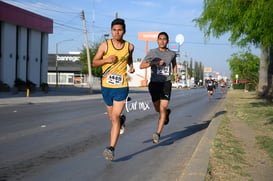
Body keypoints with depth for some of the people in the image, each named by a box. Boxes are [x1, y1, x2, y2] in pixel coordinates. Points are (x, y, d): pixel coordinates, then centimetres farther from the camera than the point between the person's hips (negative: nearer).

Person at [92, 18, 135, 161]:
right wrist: (106, 60, -15)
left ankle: (111, 148, -7)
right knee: (112, 118, 16)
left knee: (115, 118, -10)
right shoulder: (105, 45, -4)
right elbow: (94, 63, 3)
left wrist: (131, 66, 4)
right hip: (106, 86, 1)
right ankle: (121, 120, 52)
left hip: (122, 87, -1)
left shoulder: (129, 46, 2)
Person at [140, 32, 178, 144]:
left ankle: (158, 134, -15)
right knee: (158, 109, 13)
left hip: (166, 83, 0)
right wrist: (155, 63, -18)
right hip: (154, 83, 0)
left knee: (162, 108, -14)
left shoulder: (172, 54, 7)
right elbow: (141, 66, -9)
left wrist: (175, 74, 20)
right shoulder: (152, 52, -1)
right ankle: (167, 113, 48)